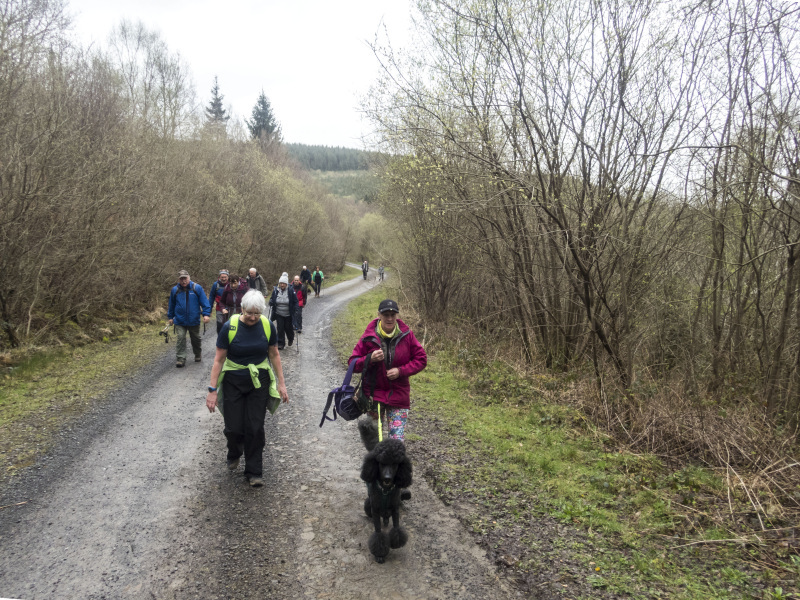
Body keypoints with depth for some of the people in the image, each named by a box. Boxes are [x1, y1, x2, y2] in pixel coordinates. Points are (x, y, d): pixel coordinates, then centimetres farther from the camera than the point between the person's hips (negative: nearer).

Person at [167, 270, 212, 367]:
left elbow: (204, 302, -4)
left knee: (196, 339, 14)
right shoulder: (175, 290, 2)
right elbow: (171, 305, 14)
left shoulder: (197, 288, -5)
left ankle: (198, 355, 34)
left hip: (194, 321, 0)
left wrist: (206, 314, -12)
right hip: (179, 322, 1)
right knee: (180, 339, -7)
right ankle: (180, 359, -2)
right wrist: (170, 317, 16)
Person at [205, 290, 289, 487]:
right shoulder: (230, 327, -14)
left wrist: (281, 383, 3)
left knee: (255, 428, 0)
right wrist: (212, 390, -10)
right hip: (233, 381, -1)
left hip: (259, 381, 1)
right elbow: (219, 359, -9)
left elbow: (274, 355, 4)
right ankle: (234, 454, 36)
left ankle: (254, 472, 16)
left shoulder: (267, 326, -7)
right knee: (233, 428, 1)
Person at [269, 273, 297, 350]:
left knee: (288, 328, 11)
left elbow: (295, 302, -3)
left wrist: (294, 310, -12)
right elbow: (272, 301, 10)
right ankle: (281, 343, 9)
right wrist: (271, 307, -4)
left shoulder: (291, 291, -11)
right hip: (279, 314, 2)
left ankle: (291, 339, 40)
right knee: (280, 329, -2)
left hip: (288, 315, -2)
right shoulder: (275, 291, -4)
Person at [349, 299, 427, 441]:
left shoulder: (406, 334, -3)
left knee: (398, 439, -4)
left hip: (399, 394, 0)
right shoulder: (369, 337, -5)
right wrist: (370, 359, -21)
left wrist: (401, 370, -12)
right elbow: (353, 363, -1)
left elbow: (421, 359, 2)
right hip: (374, 393, 0)